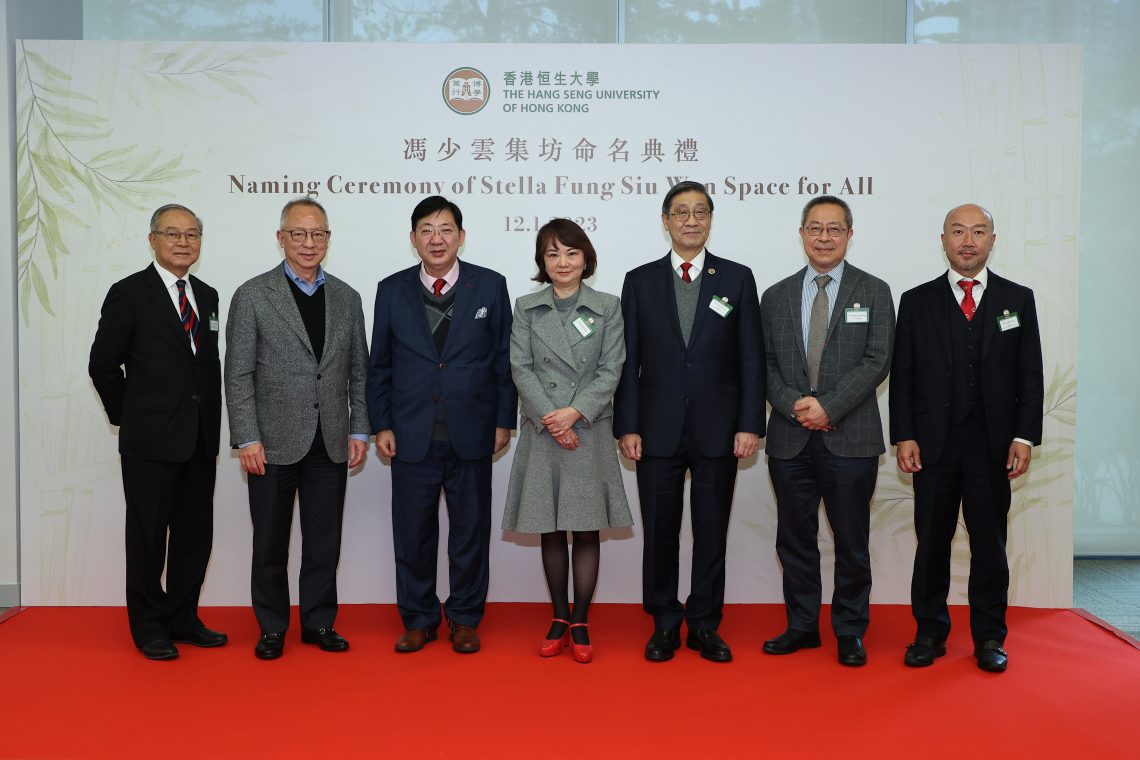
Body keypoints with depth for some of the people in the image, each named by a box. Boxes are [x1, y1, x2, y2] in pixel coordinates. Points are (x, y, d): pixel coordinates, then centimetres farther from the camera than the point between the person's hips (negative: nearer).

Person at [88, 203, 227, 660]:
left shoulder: (207, 296, 11)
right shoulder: (129, 294, -6)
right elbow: (103, 364, -3)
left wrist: (212, 423, 9)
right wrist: (129, 415, 2)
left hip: (200, 440, 6)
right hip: (151, 441, -5)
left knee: (195, 534, 11)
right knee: (148, 535, 6)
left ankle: (184, 620, 25)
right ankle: (149, 627, 19)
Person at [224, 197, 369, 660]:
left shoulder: (347, 298, 9)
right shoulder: (252, 296, -2)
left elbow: (358, 372, 11)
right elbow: (238, 375, -5)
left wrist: (359, 430, 4)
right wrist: (248, 439, -10)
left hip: (331, 444, 3)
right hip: (274, 443, -3)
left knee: (325, 540, 10)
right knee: (271, 540, 9)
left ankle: (318, 622, 24)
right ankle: (272, 627, 23)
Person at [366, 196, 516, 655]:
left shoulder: (490, 286, 1)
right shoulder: (391, 290, 4)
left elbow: (505, 359, 2)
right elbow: (380, 365, 8)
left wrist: (503, 421, -1)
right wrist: (381, 425, 2)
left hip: (471, 435, -1)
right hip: (412, 436, 1)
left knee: (470, 531, 9)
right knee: (412, 532, 8)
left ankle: (464, 619, 25)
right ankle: (418, 620, 25)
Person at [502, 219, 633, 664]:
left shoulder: (607, 307, 4)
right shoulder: (527, 308, 6)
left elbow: (610, 370, -2)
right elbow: (521, 368, -1)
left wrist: (575, 412, -14)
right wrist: (551, 418, -12)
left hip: (590, 431, -1)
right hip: (541, 433, 1)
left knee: (587, 530, 2)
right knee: (551, 532, 8)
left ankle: (581, 624, 13)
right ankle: (559, 619, 20)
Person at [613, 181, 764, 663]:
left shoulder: (737, 278, 5)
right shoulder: (640, 281, 5)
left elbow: (751, 358, 2)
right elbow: (628, 361, 3)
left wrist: (750, 424, -5)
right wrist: (626, 426, -4)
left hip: (717, 432, 0)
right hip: (658, 431, 0)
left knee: (712, 532, 8)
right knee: (659, 532, 7)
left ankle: (705, 625, 22)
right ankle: (664, 624, 22)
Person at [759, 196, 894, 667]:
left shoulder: (873, 292, 4)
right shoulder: (776, 297, 11)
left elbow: (876, 361, -6)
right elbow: (766, 364, 7)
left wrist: (828, 406, -15)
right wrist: (794, 405, -11)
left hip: (850, 438, -2)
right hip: (790, 438, 3)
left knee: (851, 542, 6)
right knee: (794, 539, 10)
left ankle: (850, 632, 20)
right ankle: (801, 626, 24)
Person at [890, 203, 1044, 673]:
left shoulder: (1018, 299, 7)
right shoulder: (917, 301, 5)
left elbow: (1031, 375, 4)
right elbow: (902, 375, 3)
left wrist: (1025, 437, -4)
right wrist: (904, 436, -5)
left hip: (994, 444, 0)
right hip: (933, 443, 0)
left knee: (990, 542, 7)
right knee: (932, 541, 6)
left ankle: (989, 637, 20)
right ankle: (930, 632, 18)